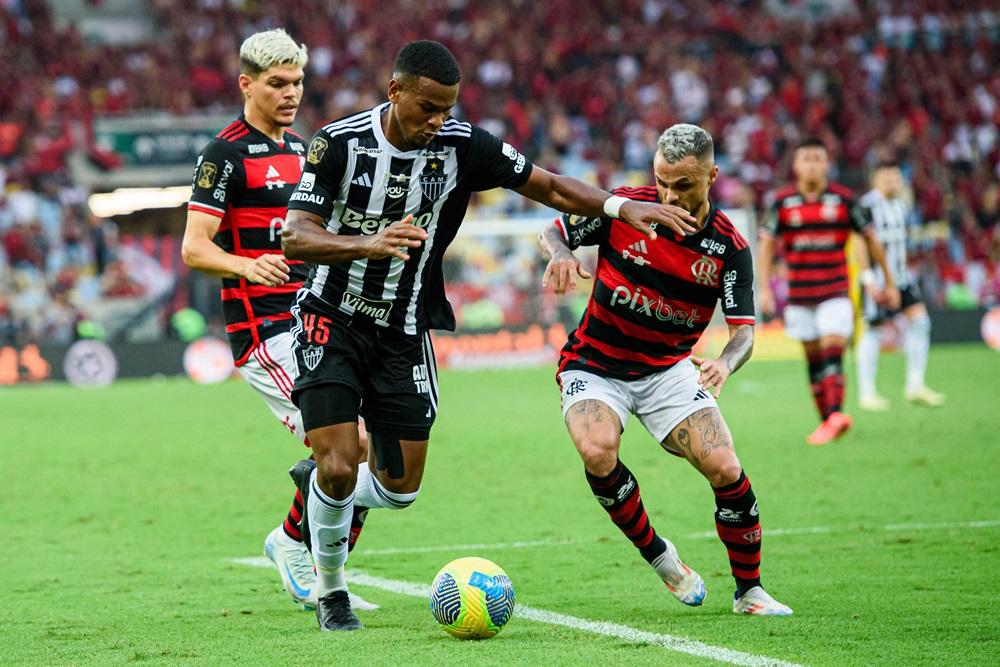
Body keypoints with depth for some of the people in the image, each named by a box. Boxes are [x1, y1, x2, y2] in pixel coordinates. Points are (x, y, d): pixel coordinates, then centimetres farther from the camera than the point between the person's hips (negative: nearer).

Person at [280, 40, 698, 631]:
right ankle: (331, 593, 8)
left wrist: (620, 205, -16)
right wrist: (368, 244, -38)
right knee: (338, 467, -16)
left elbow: (548, 187, 0)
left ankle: (322, 484, 37)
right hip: (333, 321, -3)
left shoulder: (463, 146, -9)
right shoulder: (341, 143, -16)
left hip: (404, 332, 3)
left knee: (400, 489, 4)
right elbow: (295, 237, -20)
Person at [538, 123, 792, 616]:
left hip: (670, 368, 1)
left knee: (724, 469, -15)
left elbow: (744, 330, -16)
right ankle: (658, 557, -7)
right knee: (598, 451, -30)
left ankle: (748, 589, 7)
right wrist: (561, 254, -24)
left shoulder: (729, 247, -12)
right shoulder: (623, 208, -13)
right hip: (594, 367, -1)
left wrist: (725, 364, -39)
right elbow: (552, 233, 1)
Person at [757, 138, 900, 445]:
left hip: (835, 293, -2)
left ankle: (835, 414, -27)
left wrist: (889, 283, 12)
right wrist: (764, 289, -5)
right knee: (814, 359, 6)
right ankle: (827, 420, 14)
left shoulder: (843, 199, 0)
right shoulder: (783, 201, 2)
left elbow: (870, 238, 9)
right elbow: (766, 244, 5)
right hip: (798, 296, 2)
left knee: (833, 353, -16)